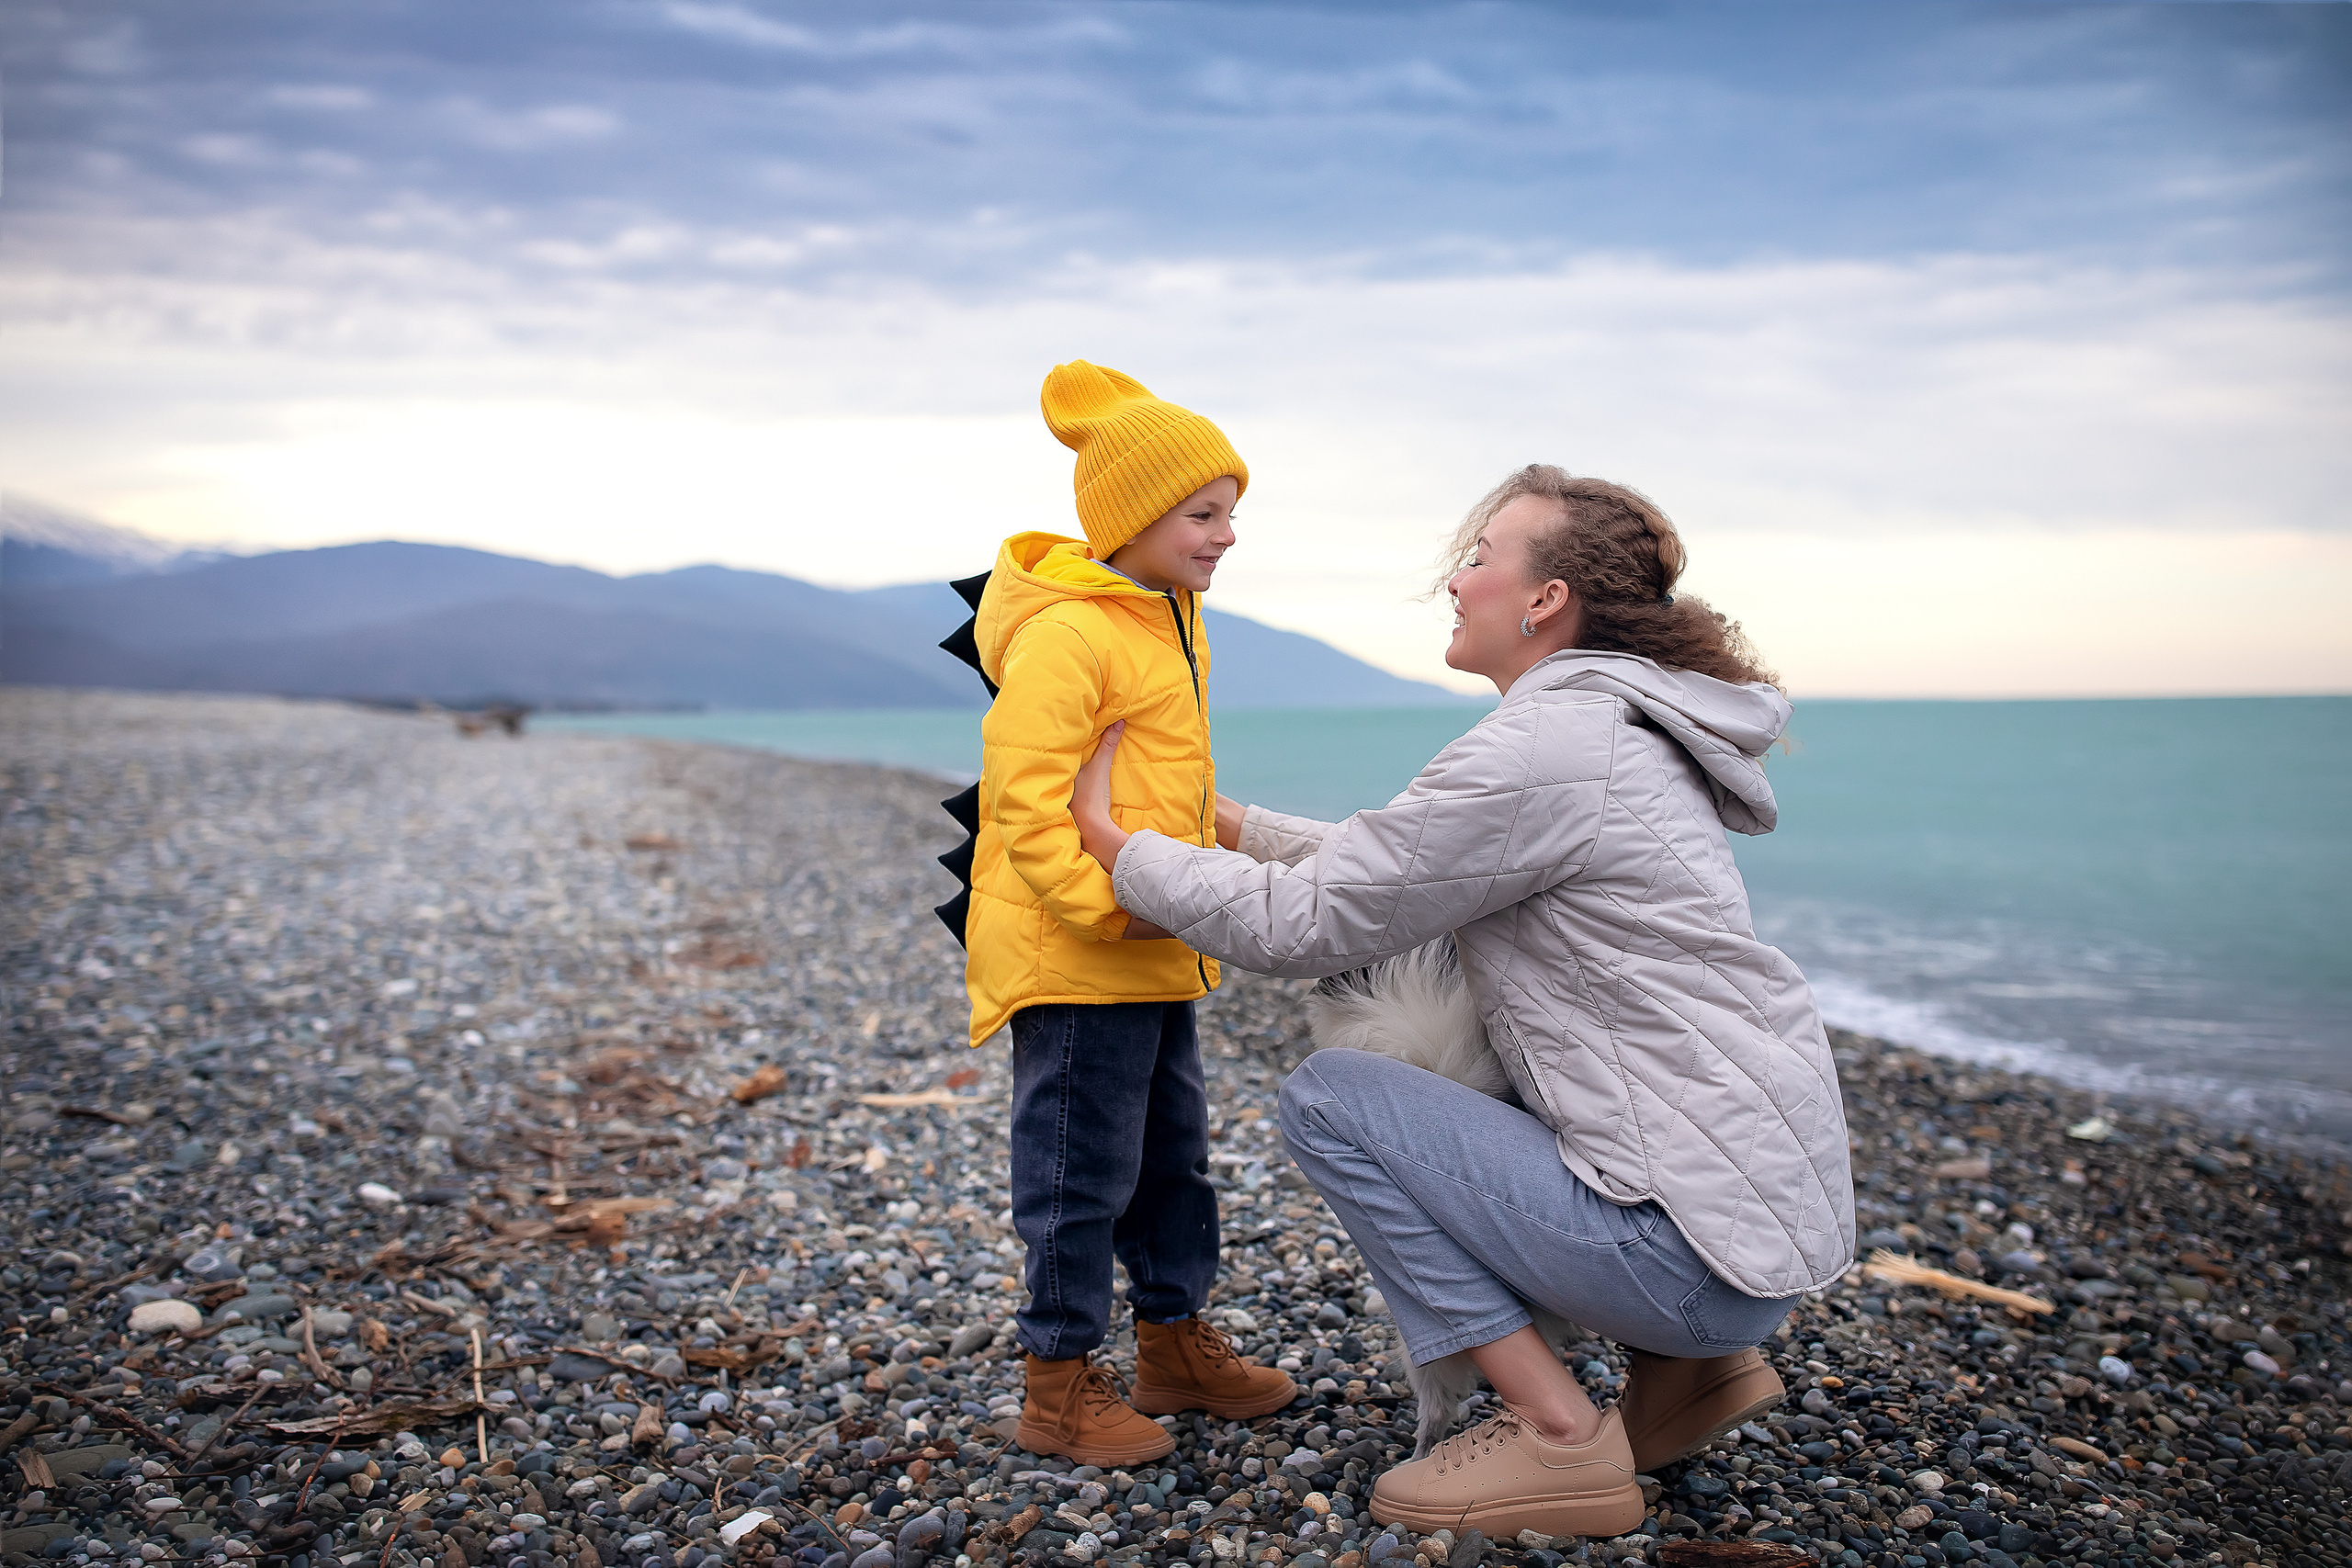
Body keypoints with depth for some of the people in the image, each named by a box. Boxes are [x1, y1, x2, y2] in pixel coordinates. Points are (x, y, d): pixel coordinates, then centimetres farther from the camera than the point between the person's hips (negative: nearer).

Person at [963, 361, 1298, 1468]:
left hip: (1158, 952, 10)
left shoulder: (1170, 619, 13)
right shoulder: (1064, 634, -19)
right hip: (1072, 956, -10)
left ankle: (1174, 1344, 34)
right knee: (1082, 1169, 0)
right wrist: (1105, 905, -26)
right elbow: (1023, 795, -24)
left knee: (1173, 1156, 19)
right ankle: (1059, 1384, 14)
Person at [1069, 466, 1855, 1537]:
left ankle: (1559, 1438, -3)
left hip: (1703, 1236, -10)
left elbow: (1308, 924, -14)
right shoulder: (1617, 727, 13)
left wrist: (1110, 840, -3)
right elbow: (1385, 866, 19)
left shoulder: (1545, 746, -18)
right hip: (1778, 1198, 10)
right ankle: (1690, 1366, 18)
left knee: (1329, 1098, -5)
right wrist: (1221, 820, 21)